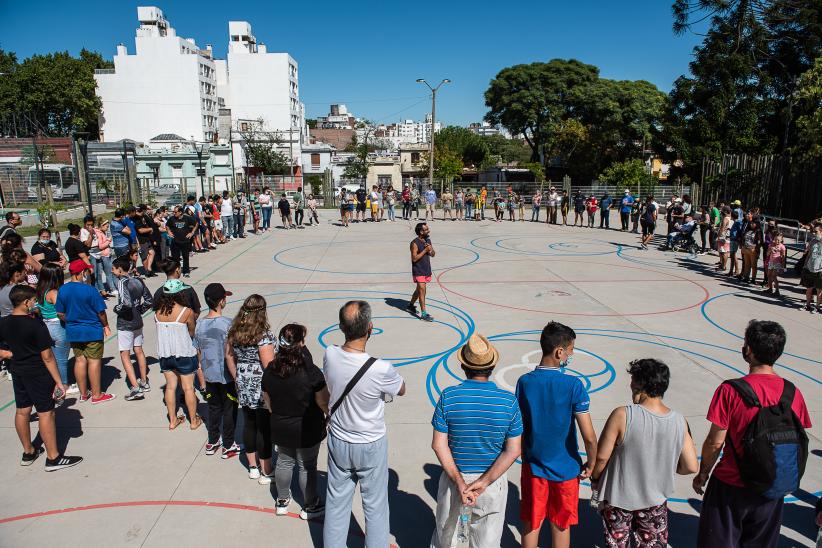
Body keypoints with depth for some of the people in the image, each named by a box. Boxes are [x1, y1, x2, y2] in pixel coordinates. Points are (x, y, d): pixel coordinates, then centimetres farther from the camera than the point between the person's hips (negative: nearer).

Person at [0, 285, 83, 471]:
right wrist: (58, 381, -15)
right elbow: (47, 357, -19)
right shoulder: (35, 324, -21)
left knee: (22, 411, 17)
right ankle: (53, 458, 7)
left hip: (17, 373, 7)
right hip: (38, 374, -7)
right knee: (46, 413, 0)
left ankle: (28, 452, 31)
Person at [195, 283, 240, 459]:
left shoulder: (200, 324, -4)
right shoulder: (226, 323, -21)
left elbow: (199, 353, 6)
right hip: (226, 376, -5)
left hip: (209, 376, 5)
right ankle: (228, 446, 21)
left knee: (214, 408, 21)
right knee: (229, 409, 11)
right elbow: (228, 355, -20)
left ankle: (212, 442, 33)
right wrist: (237, 378, -12)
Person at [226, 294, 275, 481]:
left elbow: (229, 356, 10)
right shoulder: (263, 334, -21)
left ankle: (252, 467, 32)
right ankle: (266, 473, 18)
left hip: (243, 387, 7)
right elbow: (269, 365, -21)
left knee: (249, 424, 18)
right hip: (262, 388, -7)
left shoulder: (234, 331, 0)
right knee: (264, 428, 6)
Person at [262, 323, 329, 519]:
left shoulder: (270, 370, -9)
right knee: (307, 466, 12)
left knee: (284, 462, 22)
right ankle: (310, 506, 29)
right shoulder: (311, 371, -24)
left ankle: (282, 501, 40)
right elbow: (323, 403, -17)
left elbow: (268, 403, 3)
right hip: (307, 429, -4)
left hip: (280, 428, 5)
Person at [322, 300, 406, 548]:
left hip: (338, 442, 4)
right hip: (371, 446, -4)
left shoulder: (330, 356, -18)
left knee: (336, 504, 20)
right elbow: (401, 390, -6)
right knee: (375, 507, 16)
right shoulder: (381, 370, -30)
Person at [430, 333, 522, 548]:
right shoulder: (509, 401, -14)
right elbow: (513, 450, -13)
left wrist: (459, 481, -15)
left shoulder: (448, 396, -15)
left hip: (454, 477, 0)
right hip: (493, 482, 0)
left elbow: (439, 444, -15)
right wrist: (485, 481, -15)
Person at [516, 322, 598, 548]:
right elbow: (589, 437, -18)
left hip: (534, 467, 2)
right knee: (561, 527, 19)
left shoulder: (524, 382, -11)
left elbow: (519, 429, -3)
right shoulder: (573, 385, -20)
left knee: (531, 525, 19)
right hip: (566, 469, -2)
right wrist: (591, 465, -1)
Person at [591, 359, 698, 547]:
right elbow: (691, 467, -6)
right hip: (655, 499, 3)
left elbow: (601, 456, -19)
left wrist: (595, 478, 1)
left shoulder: (622, 415, -25)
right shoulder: (679, 421, -13)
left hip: (619, 497, -3)